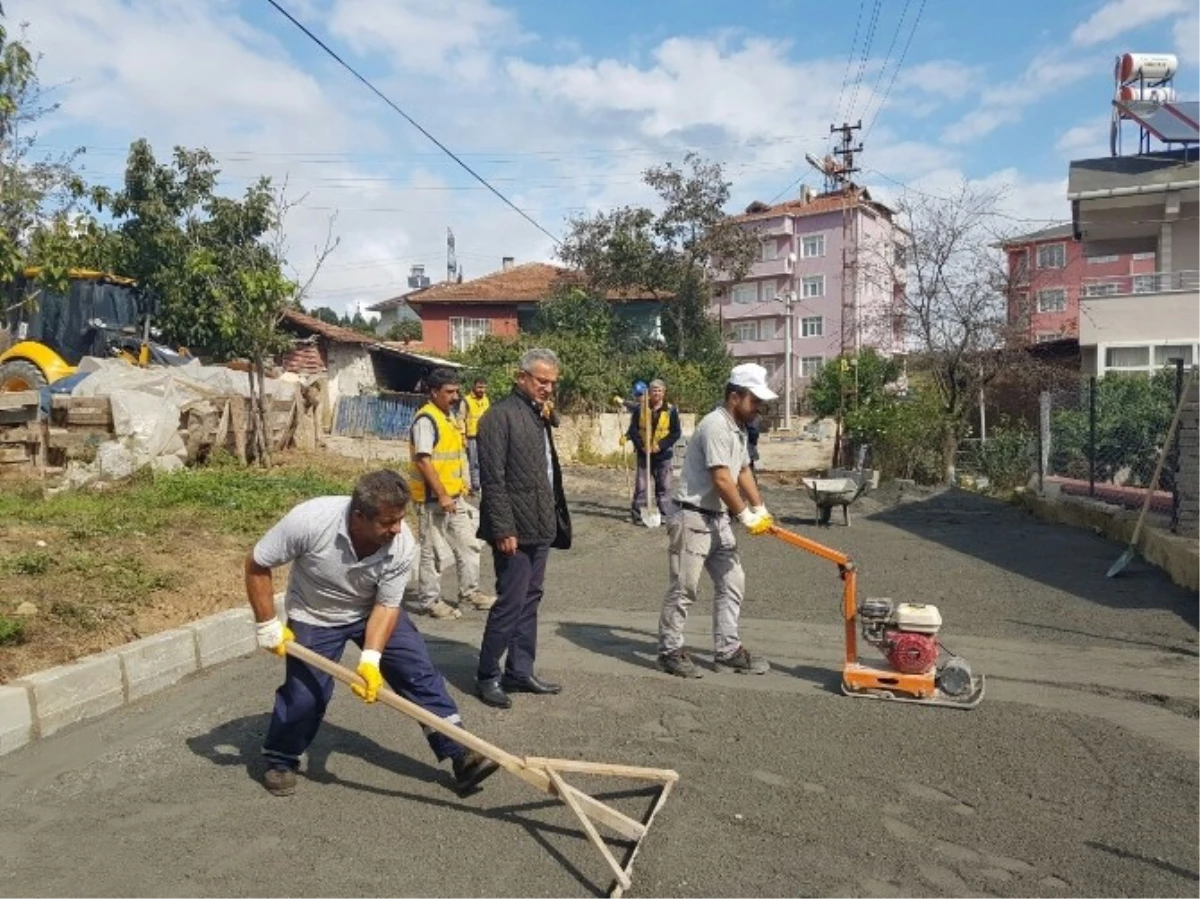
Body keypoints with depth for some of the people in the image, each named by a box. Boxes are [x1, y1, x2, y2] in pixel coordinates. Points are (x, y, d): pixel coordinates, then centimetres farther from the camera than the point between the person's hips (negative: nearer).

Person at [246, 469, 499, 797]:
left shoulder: (403, 546, -27)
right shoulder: (310, 521, -35)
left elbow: (386, 606, -18)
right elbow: (256, 565, -20)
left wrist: (371, 659, -30)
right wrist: (268, 625, -17)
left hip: (372, 611, 2)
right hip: (314, 618, -2)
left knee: (420, 672, -7)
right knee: (305, 695, -8)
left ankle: (459, 753, 1)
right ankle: (280, 761, 22)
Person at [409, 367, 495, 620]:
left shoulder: (447, 418, 14)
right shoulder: (426, 419, -16)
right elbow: (423, 460, -22)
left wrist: (460, 490, 19)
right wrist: (441, 495, -22)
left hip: (454, 497, 9)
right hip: (433, 498, -9)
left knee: (468, 544, 15)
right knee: (432, 551, 1)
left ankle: (470, 591, 27)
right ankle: (428, 601, 13)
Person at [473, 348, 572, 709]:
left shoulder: (540, 414, 15)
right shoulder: (500, 415, -11)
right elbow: (493, 479, -17)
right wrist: (503, 529, -19)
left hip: (541, 527, 9)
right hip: (515, 529, -8)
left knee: (529, 601, 14)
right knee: (510, 603, -3)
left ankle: (520, 671, 25)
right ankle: (487, 676, 12)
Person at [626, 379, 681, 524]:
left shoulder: (671, 410, -3)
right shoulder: (640, 408, 1)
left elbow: (676, 433, -4)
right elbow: (633, 429, 2)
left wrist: (661, 445, -14)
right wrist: (641, 445, -11)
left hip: (663, 454, -1)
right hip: (643, 454, 1)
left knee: (664, 487, 3)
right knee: (640, 486, 5)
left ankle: (665, 515, 11)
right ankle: (637, 514, 13)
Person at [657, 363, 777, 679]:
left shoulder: (738, 428, 12)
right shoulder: (716, 426, -20)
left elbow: (743, 472, 20)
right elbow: (721, 480, -24)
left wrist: (761, 510, 12)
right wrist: (747, 516, -16)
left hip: (718, 519, 10)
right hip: (693, 519, -10)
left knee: (732, 582, 11)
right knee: (683, 589, -1)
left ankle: (727, 651, 20)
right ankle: (670, 651, 12)